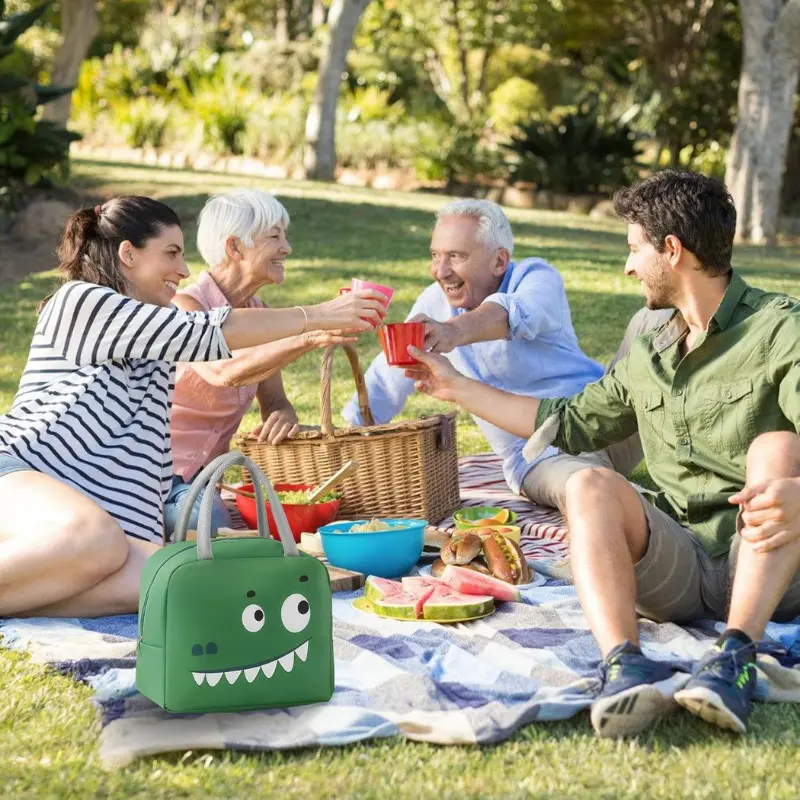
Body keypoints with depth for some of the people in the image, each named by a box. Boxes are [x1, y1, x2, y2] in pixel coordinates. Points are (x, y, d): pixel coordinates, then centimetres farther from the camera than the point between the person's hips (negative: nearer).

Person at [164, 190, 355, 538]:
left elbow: (274, 402, 6)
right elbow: (224, 371, -38)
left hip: (203, 479, 7)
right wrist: (310, 337, -50)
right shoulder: (184, 306, -18)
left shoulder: (256, 312, 6)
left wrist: (282, 417, -20)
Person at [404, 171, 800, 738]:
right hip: (681, 565, 5)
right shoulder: (649, 357, 17)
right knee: (590, 485, -21)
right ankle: (625, 667, -45)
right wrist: (457, 387, 33)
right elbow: (570, 421, 29)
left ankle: (736, 656, -42)